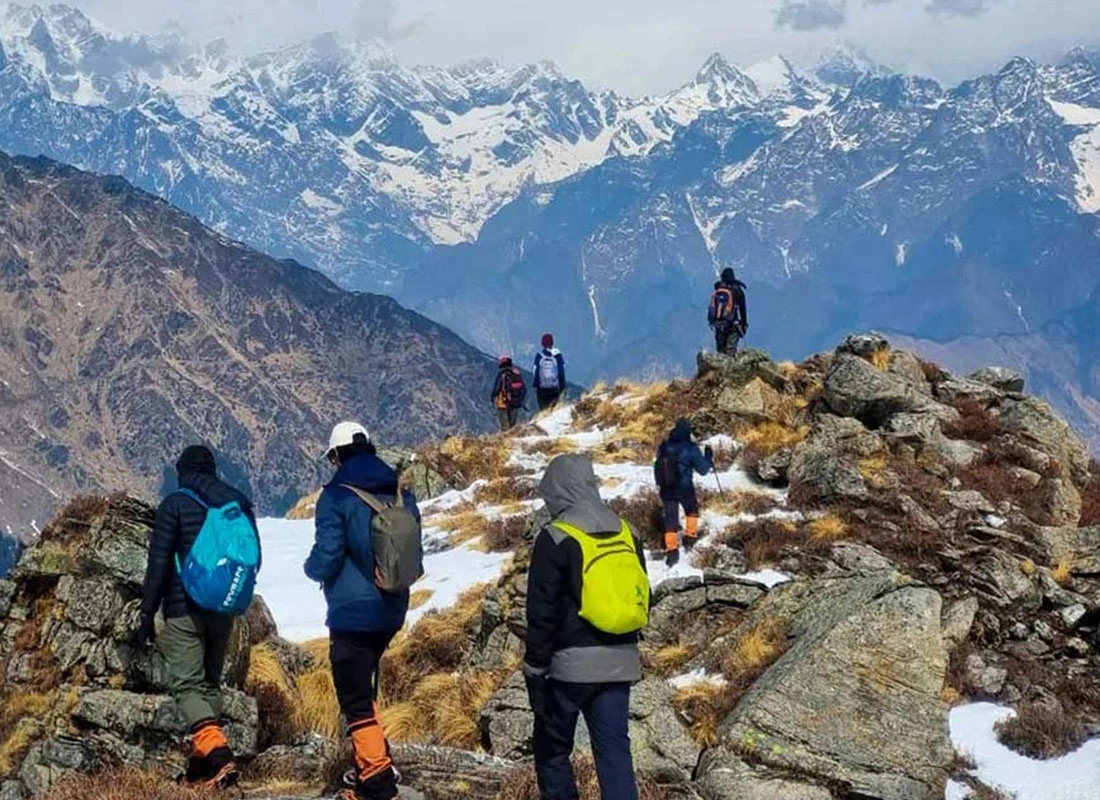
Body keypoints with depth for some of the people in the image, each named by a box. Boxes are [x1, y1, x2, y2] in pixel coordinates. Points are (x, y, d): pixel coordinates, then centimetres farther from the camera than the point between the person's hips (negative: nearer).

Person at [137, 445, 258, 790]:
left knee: (186, 684, -6)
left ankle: (219, 755, -25)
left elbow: (159, 562, -10)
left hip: (185, 609, -5)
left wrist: (147, 612, -5)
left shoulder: (175, 504, -7)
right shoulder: (239, 503, 8)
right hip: (224, 610, 5)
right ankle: (203, 766, 16)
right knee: (210, 682, 15)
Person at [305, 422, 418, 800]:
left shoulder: (337, 497, -13)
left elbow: (325, 559, -17)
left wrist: (312, 568, 5)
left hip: (352, 613, -7)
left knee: (356, 701, -1)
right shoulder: (402, 497, 6)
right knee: (365, 690, 25)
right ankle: (373, 767, 28)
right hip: (391, 613, 7)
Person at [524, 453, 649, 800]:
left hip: (572, 664, -5)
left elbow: (542, 612, -10)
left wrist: (534, 668, -4)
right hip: (620, 661, 5)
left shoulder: (556, 539, -11)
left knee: (552, 747, 11)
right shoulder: (626, 533, 8)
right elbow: (641, 599, 16)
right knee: (614, 747, 5)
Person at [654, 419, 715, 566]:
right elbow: (703, 469, -5)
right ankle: (690, 537, 27)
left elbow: (658, 465, 12)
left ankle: (671, 549, -2)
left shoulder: (664, 447, -3)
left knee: (670, 518, 7)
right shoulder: (690, 449, -15)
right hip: (685, 488, -3)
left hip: (666, 489, 3)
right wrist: (709, 456, 10)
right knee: (692, 510, 27)